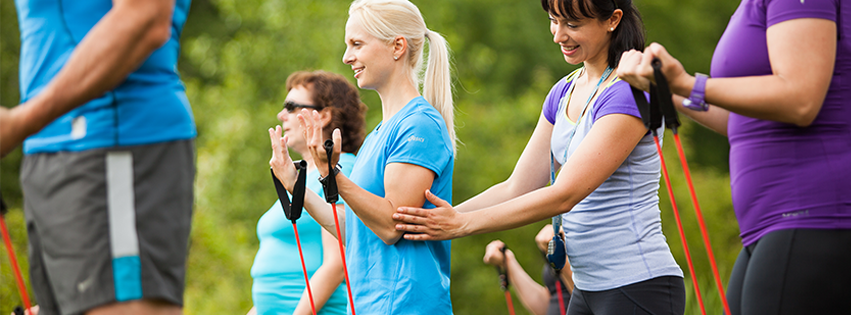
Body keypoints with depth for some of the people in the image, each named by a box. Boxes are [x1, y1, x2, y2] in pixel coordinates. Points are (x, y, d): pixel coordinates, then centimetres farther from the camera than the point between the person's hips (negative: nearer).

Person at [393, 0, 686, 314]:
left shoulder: (631, 92, -15)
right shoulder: (564, 92, 13)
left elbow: (564, 195, -20)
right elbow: (516, 189, 12)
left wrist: (462, 224, -20)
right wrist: (436, 220, -1)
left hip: (639, 288, -8)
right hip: (590, 287, 8)